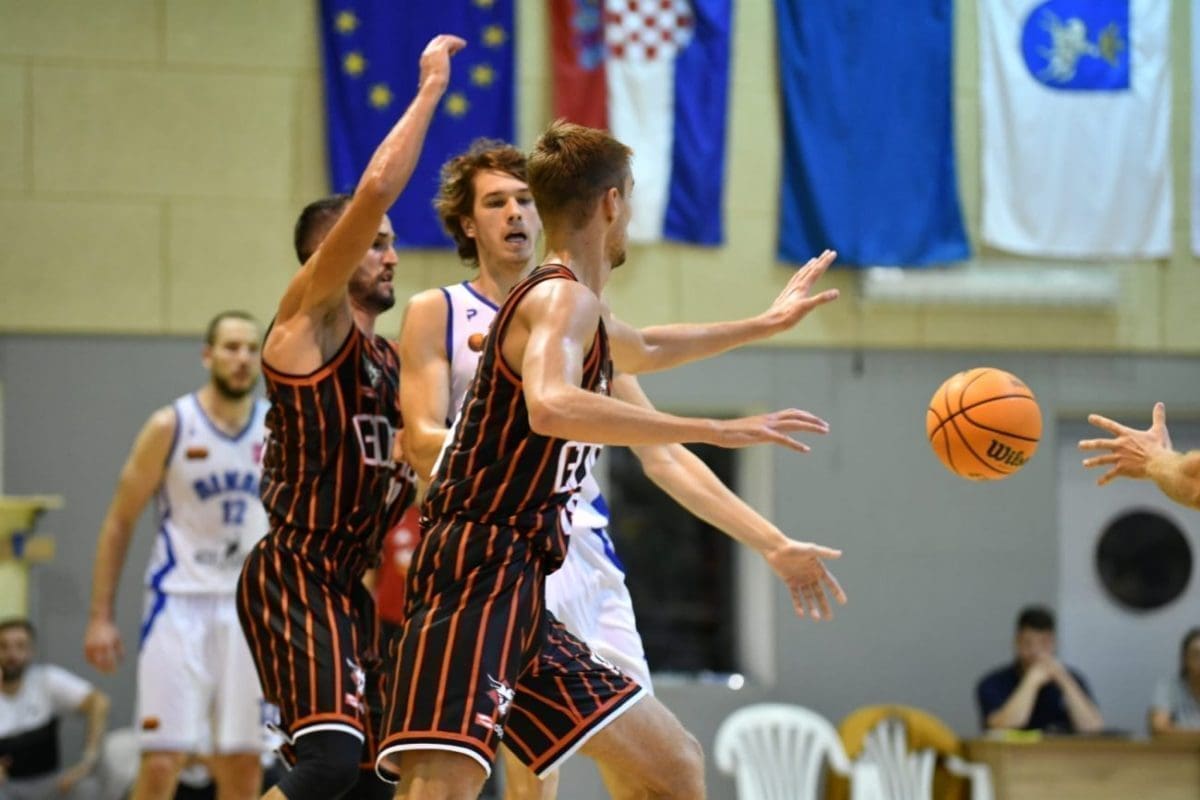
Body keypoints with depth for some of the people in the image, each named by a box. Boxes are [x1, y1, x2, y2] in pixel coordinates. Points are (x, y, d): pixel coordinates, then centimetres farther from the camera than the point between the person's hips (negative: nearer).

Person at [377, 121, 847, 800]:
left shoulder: (578, 312, 22)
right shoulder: (564, 297, -10)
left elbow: (646, 350, 47)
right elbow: (550, 408, -33)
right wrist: (717, 430, -32)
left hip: (519, 601, 11)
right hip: (478, 583, -11)